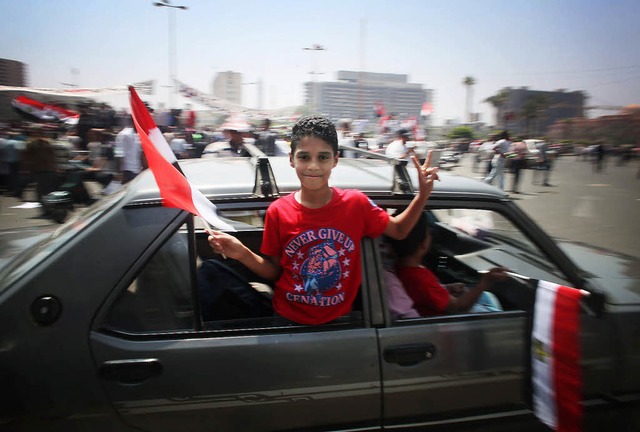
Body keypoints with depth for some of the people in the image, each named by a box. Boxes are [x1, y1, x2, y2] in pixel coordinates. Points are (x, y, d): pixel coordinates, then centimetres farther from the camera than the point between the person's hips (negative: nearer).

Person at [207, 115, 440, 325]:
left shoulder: (356, 203, -10)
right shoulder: (278, 212, -11)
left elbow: (398, 230, 4)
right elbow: (274, 271, -1)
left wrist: (423, 195, -10)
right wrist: (242, 254, -19)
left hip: (339, 318, -3)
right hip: (288, 319, 3)